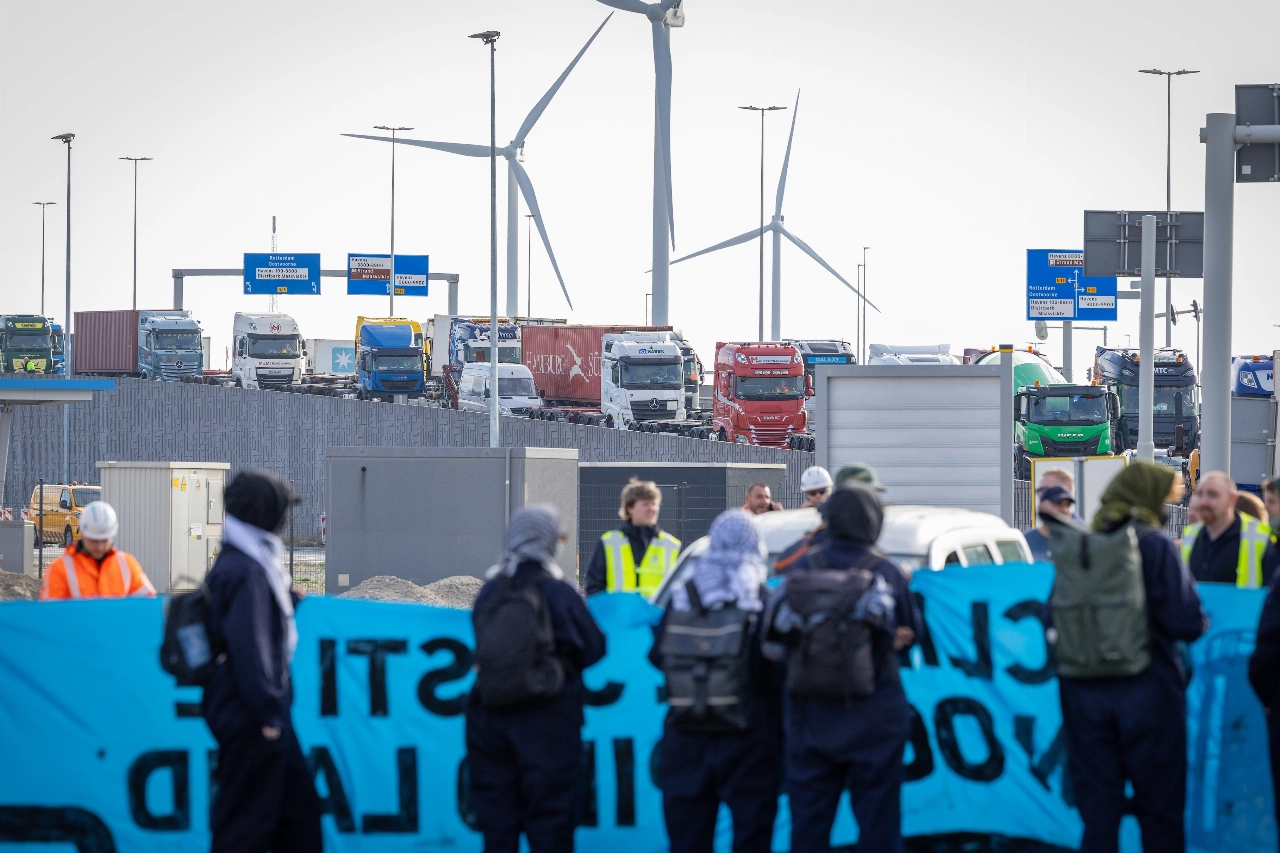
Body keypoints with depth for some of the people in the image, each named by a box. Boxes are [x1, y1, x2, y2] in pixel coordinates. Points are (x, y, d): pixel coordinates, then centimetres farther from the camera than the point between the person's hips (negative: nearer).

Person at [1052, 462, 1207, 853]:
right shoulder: (1154, 544, -10)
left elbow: (1052, 616, 9)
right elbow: (1187, 621, -15)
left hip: (1082, 689, 4)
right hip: (1147, 689, -4)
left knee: (1097, 809, 8)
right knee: (1159, 810, 7)